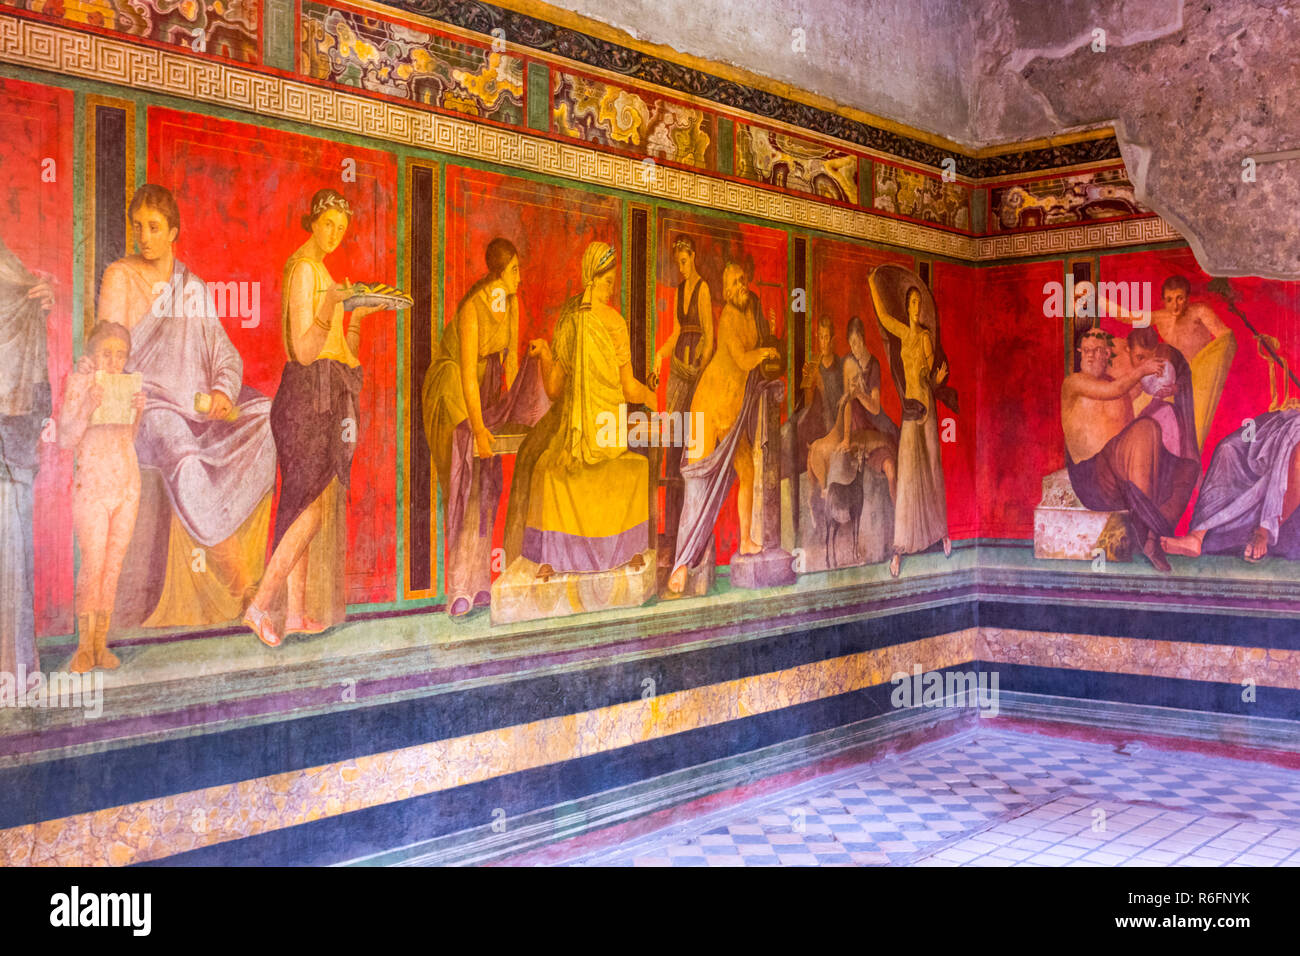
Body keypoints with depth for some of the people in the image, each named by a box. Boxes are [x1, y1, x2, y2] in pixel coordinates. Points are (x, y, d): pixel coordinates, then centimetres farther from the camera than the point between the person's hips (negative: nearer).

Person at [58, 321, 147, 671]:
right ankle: (84, 646, 4)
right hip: (91, 485, -4)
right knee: (92, 563, -7)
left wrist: (138, 412, -5)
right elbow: (65, 438, -7)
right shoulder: (79, 383, -4)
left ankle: (101, 644, 11)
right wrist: (88, 409, -21)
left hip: (128, 485, 4)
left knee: (113, 565, 4)